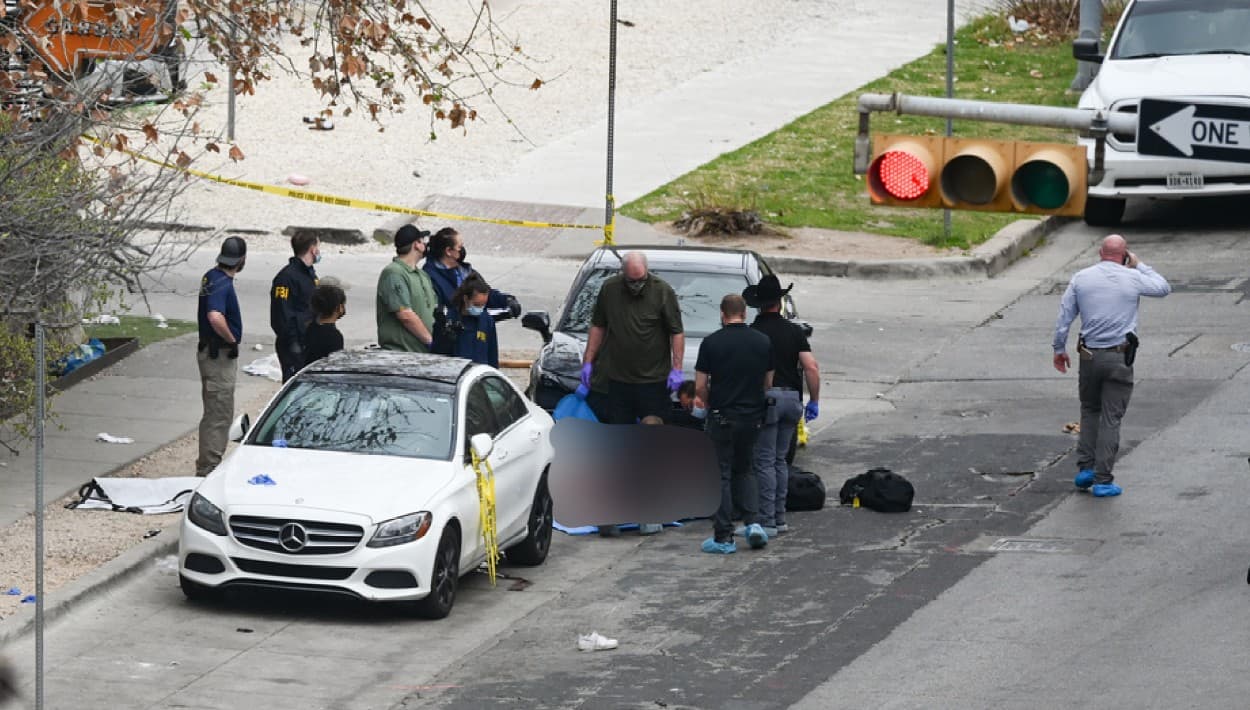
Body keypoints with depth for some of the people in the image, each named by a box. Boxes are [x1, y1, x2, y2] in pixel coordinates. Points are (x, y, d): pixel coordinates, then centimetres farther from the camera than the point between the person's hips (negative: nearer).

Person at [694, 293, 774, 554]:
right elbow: (768, 383, 8)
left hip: (721, 417, -4)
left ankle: (723, 537, 2)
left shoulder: (712, 343, -9)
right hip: (752, 415, 4)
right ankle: (753, 522, 2)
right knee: (745, 470, 19)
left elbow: (700, 387, -6)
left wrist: (704, 400, 16)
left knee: (721, 476, 3)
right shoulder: (763, 342, 1)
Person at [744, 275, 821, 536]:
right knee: (780, 460, 15)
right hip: (791, 397, 4)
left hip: (765, 399, -4)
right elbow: (811, 367, -1)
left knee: (764, 462, -1)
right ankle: (779, 519, 16)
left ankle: (767, 521, -5)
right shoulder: (794, 331, 5)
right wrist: (814, 401, 7)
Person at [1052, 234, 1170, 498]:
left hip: (1089, 355, 2)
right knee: (1111, 418, 1)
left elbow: (1064, 316, 4)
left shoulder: (1081, 278, 3)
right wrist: (1139, 266, 23)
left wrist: (1060, 349, 14)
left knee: (1089, 411, 20)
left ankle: (1085, 468, 11)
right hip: (1120, 356, -2)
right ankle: (1103, 480, 0)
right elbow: (1163, 288, 15)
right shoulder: (1133, 278, -2)